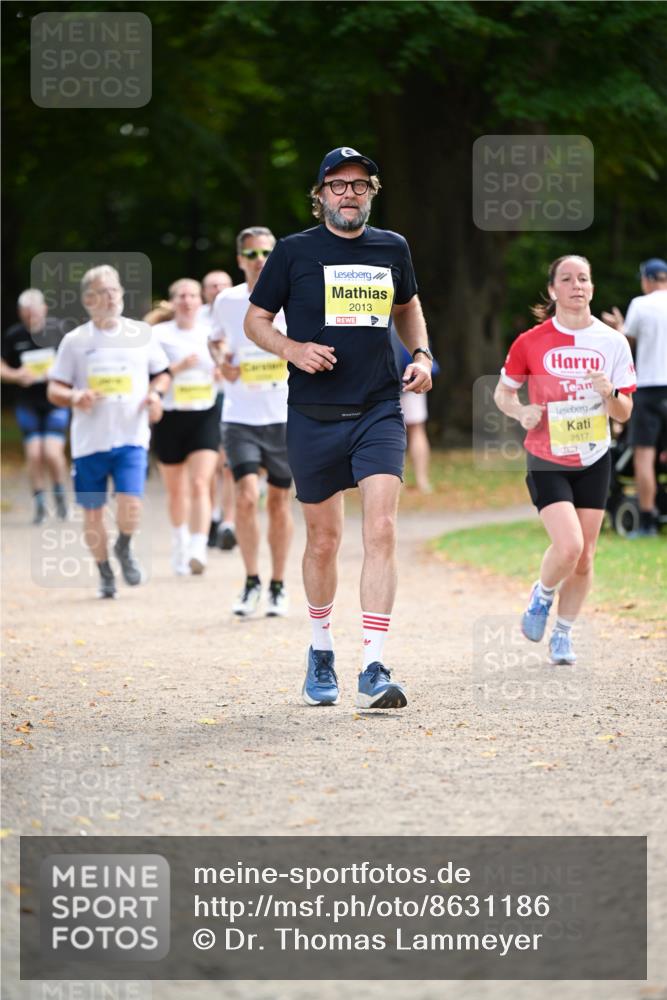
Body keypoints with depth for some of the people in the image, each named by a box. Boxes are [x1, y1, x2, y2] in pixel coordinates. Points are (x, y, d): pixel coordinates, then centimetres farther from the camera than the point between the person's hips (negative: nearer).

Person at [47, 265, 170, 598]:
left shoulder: (141, 334, 5)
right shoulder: (75, 341, 2)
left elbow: (162, 373, 17)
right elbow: (54, 390, 4)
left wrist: (155, 392, -4)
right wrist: (75, 397, -17)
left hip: (131, 437, 0)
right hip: (89, 441, 1)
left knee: (130, 505, -16)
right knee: (92, 512, 5)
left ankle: (124, 547, 16)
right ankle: (104, 572, 26)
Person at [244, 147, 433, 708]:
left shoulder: (392, 249, 8)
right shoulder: (294, 252, -1)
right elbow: (256, 319, 6)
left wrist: (421, 355, 8)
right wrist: (293, 349, -13)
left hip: (379, 413, 1)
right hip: (314, 415, -1)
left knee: (381, 530, -15)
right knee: (324, 540, 9)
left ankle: (373, 669, -16)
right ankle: (321, 651, 32)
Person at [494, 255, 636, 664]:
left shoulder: (612, 342, -3)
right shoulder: (532, 342, -7)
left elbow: (624, 413, 0)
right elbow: (503, 391, 6)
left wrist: (609, 393, -21)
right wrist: (521, 411, -15)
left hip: (594, 460, 3)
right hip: (547, 459, -3)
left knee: (584, 557, 4)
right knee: (568, 545, -19)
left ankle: (564, 634, 23)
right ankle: (542, 596, 13)